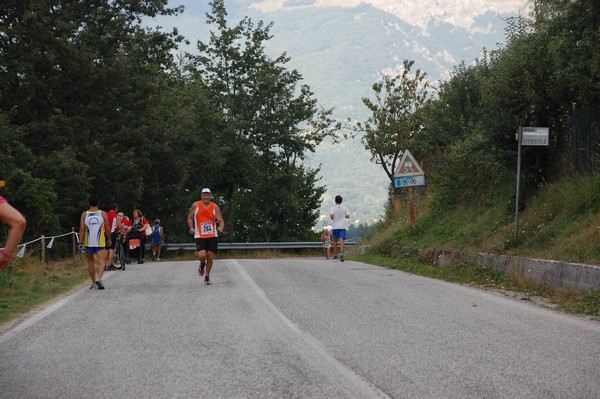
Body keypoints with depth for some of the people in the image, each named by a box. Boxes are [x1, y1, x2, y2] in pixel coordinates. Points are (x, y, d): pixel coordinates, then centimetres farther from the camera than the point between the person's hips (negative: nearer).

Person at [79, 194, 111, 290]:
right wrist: (109, 239, 15)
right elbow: (107, 230, 0)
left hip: (88, 242, 2)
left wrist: (81, 242, -3)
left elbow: (82, 230, -6)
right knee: (102, 261, -2)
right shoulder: (103, 214, -3)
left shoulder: (84, 214, -2)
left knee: (90, 262, 16)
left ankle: (94, 283, 22)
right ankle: (99, 279, -26)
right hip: (100, 242, -2)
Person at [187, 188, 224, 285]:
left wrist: (221, 228, -24)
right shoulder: (195, 205, -1)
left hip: (213, 236, 1)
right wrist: (191, 228, -7)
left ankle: (207, 277, 23)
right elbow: (190, 218, 10)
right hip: (200, 236, -1)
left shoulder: (215, 207, 0)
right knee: (202, 256, -19)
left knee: (210, 257, 3)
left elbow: (221, 221, -1)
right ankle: (202, 264, 19)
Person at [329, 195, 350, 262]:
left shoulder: (333, 208, -3)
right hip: (342, 226, 0)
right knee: (341, 240, -9)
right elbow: (348, 216, 1)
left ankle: (335, 255, 19)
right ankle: (341, 253, -30)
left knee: (335, 240, 14)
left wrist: (333, 218, 5)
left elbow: (331, 215, -17)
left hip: (335, 226, 0)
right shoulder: (344, 208, 3)